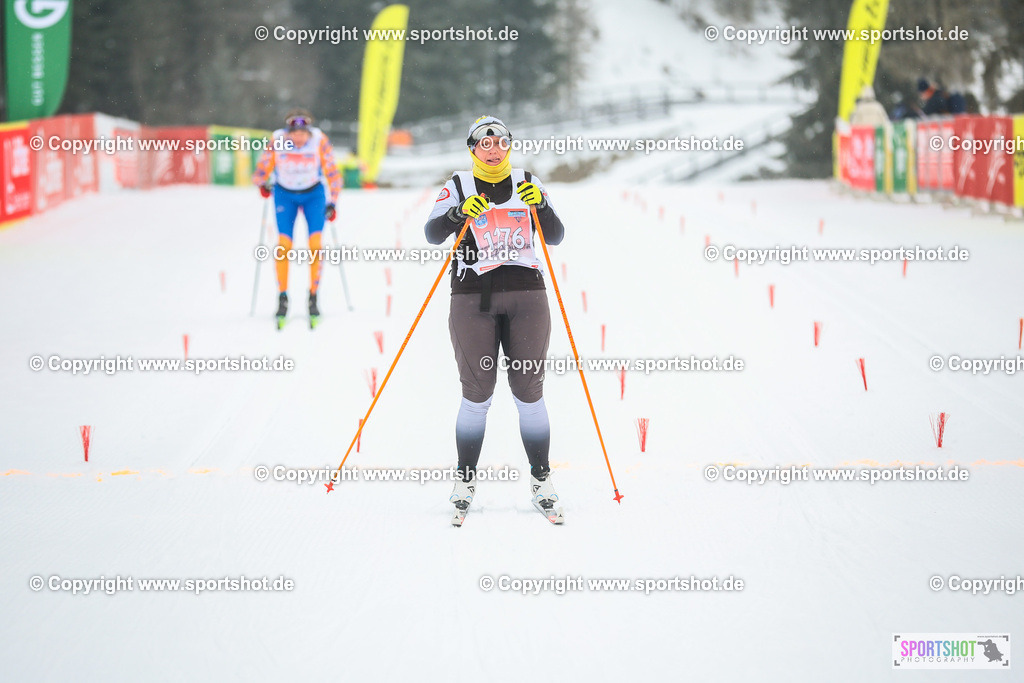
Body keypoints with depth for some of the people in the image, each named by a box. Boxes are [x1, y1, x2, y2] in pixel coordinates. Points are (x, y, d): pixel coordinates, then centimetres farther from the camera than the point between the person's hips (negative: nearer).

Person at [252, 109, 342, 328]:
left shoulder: (320, 142, -20)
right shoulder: (277, 142, -20)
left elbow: (332, 173, -11)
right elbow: (262, 171, -9)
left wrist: (332, 202, -13)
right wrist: (262, 184, -26)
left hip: (314, 194, 0)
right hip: (285, 195, 0)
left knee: (315, 244, -13)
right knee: (284, 244, -13)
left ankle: (313, 298, -3)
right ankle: (282, 297, -2)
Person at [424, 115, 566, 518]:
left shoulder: (529, 185, 12)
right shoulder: (458, 187, 7)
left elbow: (556, 237, 4)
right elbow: (432, 234, -5)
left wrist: (541, 206, -15)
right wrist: (460, 212, -23)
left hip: (526, 295, 1)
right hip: (473, 299, -1)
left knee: (530, 392, 1)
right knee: (477, 395, -3)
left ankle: (541, 480, 9)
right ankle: (465, 479, 9)